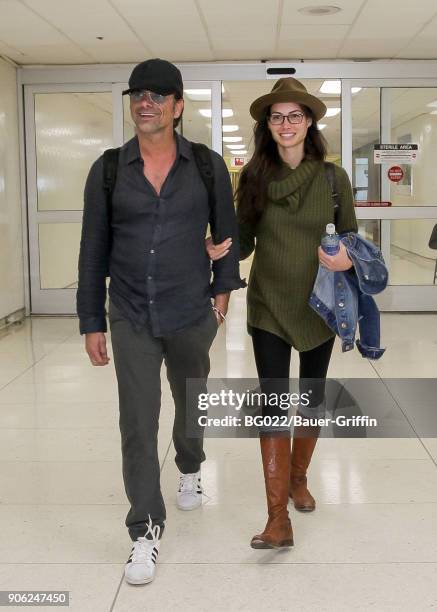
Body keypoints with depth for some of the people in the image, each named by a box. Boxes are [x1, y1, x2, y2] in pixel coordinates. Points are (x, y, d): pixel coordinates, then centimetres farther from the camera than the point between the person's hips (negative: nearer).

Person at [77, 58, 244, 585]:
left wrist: (224, 286, 5)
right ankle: (145, 531, 11)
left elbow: (228, 230, 9)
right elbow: (93, 250, 1)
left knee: (191, 405, 21)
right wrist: (91, 323, 1)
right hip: (130, 319, 0)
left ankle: (190, 470, 52)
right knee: (137, 425, -1)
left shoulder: (207, 166, -3)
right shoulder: (108, 170, -2)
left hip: (192, 315, 1)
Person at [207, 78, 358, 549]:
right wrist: (222, 249, -20)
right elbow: (245, 242, 2)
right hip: (268, 306, -1)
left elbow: (350, 237, 3)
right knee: (273, 401, -7)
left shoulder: (333, 178, -3)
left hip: (319, 304, 1)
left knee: (312, 397, 14)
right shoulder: (254, 177, -2)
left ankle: (298, 478, 39)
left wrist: (347, 259, -19)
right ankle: (278, 518, -5)